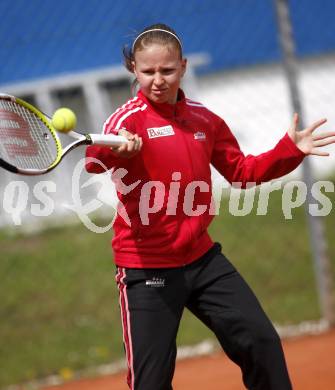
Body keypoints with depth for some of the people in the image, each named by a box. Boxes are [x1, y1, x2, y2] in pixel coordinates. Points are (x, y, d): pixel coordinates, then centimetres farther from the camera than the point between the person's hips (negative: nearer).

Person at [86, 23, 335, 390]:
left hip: (202, 258, 6)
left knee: (261, 342, 9)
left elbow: (242, 171, 18)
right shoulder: (130, 118, -13)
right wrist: (113, 150, -58)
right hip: (146, 267, -6)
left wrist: (290, 150, 3)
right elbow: (95, 160, -34)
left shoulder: (204, 119, 6)